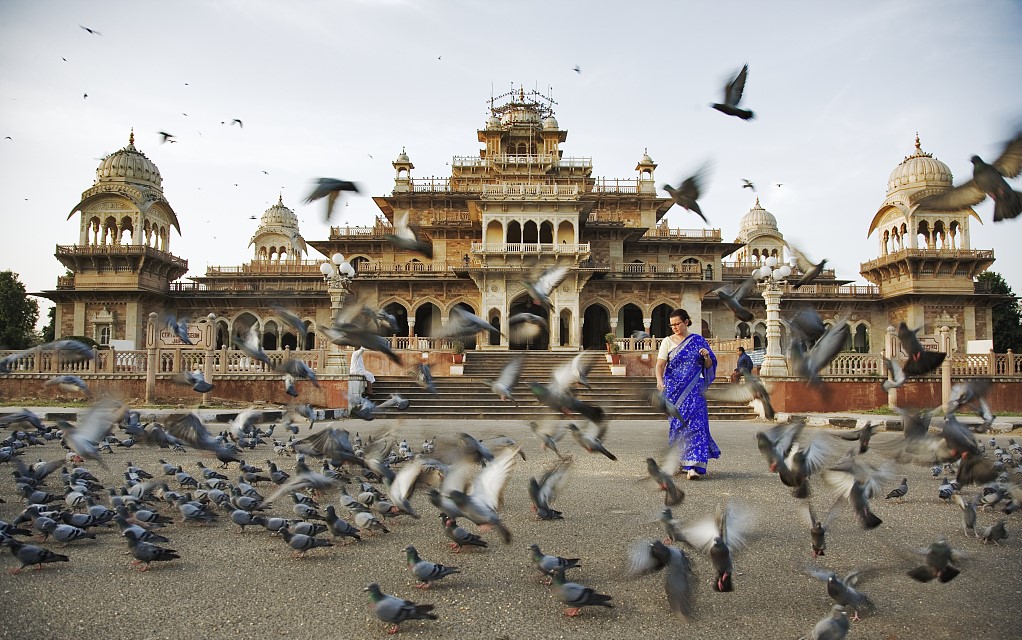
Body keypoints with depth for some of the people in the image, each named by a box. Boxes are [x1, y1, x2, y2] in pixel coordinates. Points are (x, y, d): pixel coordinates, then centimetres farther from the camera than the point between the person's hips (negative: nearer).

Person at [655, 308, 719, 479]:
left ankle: (694, 466, -15)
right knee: (677, 424, 2)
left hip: (693, 390, 0)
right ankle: (678, 461, 19)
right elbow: (660, 364, -5)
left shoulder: (699, 341, 8)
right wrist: (659, 380, -23)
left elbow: (709, 366, 11)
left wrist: (706, 357, -11)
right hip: (674, 390, 1)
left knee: (694, 423, -12)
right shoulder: (668, 341, 6)